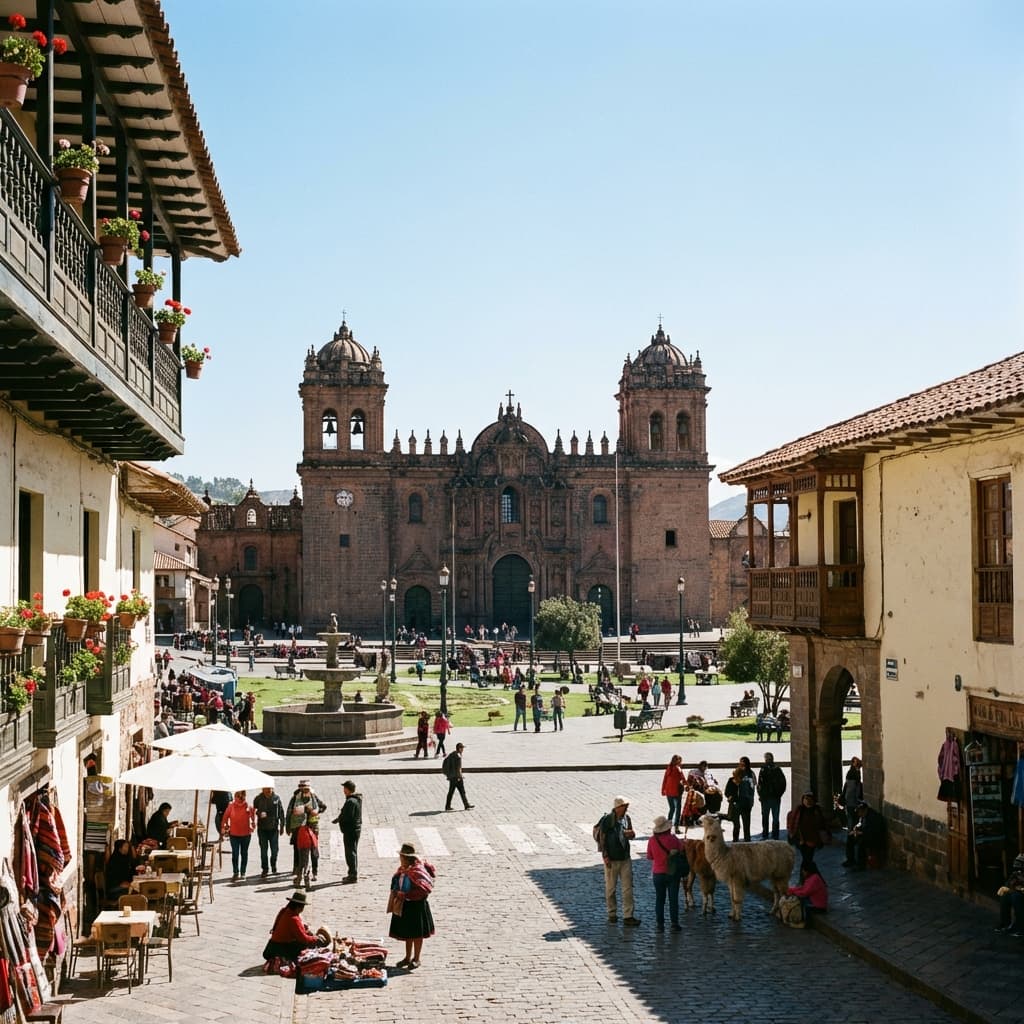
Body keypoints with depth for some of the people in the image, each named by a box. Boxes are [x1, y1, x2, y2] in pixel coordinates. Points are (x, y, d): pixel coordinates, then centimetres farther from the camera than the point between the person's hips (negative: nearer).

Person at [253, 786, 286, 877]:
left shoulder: (276, 798, 0)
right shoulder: (258, 798, -1)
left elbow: (281, 813, 7)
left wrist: (282, 826, 8)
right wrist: (259, 813, -21)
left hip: (274, 828, 0)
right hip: (262, 828, 0)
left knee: (274, 850, 2)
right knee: (263, 850, 3)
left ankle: (274, 867, 24)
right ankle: (264, 869, 15)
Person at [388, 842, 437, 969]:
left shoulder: (418, 871, -20)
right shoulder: (402, 870, 5)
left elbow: (424, 888, -27)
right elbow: (396, 884, 21)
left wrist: (406, 895, -27)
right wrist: (396, 892, 1)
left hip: (416, 905, -8)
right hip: (403, 905, 8)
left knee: (416, 933, 5)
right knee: (406, 932, 17)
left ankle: (416, 959, 17)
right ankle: (408, 957, 29)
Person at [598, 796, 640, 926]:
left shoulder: (626, 818, 4)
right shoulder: (607, 820, -13)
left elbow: (632, 835, 16)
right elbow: (602, 839, -11)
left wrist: (631, 834, -9)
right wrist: (605, 856, -15)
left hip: (625, 858, 5)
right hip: (612, 860, -5)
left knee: (628, 887, 2)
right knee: (610, 888, 7)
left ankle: (628, 916, 5)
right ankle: (612, 914, 20)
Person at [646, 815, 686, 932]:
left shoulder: (652, 840, -11)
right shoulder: (673, 839, -14)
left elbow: (649, 857, -1)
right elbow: (682, 853, -4)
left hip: (658, 873, 1)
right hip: (673, 873, -1)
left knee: (659, 899, 11)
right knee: (673, 899, 8)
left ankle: (660, 924, 11)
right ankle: (674, 924, 9)